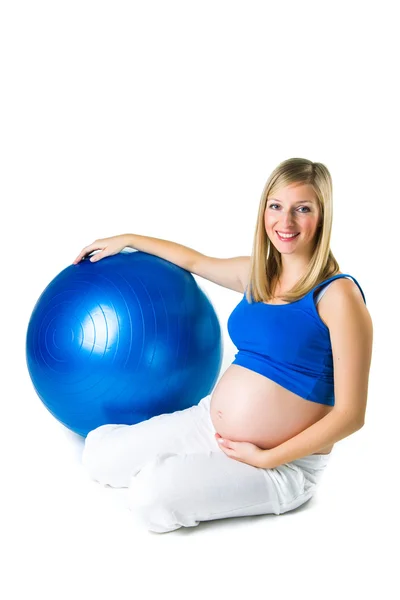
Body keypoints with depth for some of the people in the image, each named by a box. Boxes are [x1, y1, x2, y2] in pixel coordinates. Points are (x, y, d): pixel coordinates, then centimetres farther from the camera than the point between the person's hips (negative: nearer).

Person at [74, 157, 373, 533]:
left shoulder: (338, 295, -17)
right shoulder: (256, 273, 3)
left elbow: (350, 414, -17)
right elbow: (194, 261, 24)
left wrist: (267, 459, -17)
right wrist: (127, 240, 28)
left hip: (283, 462, -6)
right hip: (208, 421, 6)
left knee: (152, 495, -23)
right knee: (98, 453, -2)